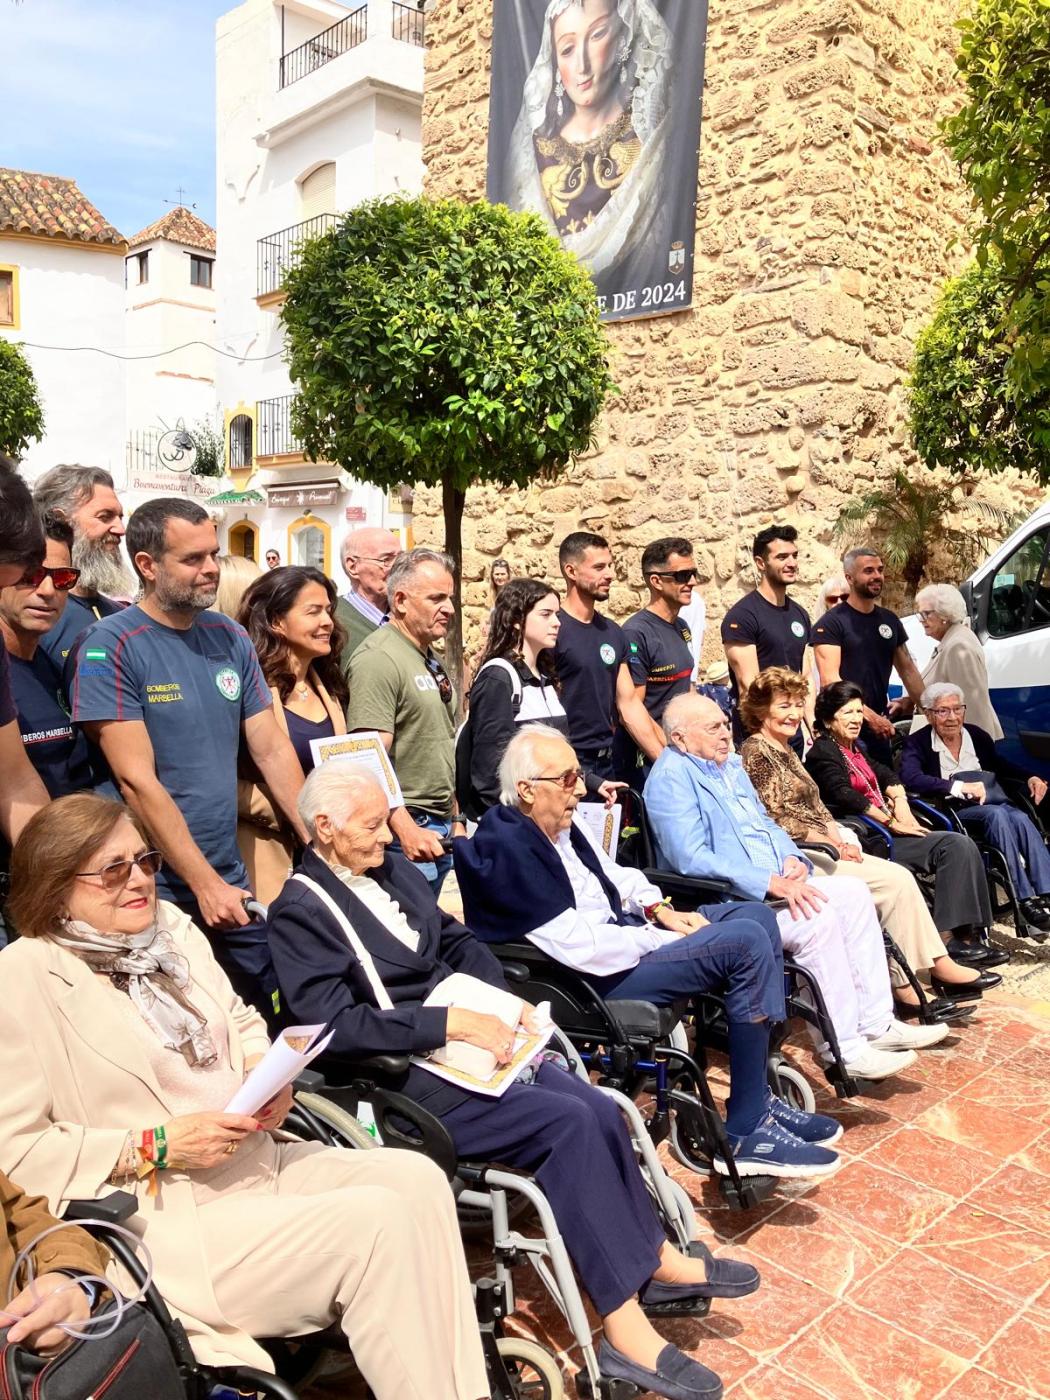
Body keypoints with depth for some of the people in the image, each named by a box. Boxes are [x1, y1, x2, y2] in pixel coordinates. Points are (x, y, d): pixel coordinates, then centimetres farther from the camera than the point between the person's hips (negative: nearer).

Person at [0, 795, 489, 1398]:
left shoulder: (170, 926, 8)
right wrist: (159, 1146, -19)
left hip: (259, 1160, 7)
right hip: (165, 1213, -7)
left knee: (417, 1178, -12)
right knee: (377, 1221, -22)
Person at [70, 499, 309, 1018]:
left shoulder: (230, 638, 4)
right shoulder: (110, 646, -13)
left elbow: (272, 749, 6)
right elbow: (137, 780, -17)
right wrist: (205, 884, -17)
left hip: (231, 880, 5)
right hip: (155, 891, -5)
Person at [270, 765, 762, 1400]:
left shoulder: (392, 866, 11)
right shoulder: (300, 911, -11)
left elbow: (459, 942, 17)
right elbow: (335, 1024, -20)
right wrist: (452, 1020, -23)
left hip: (469, 1042, 7)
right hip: (409, 1081, -7)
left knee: (600, 1110, -10)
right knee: (568, 1122, -22)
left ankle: (656, 1258, 9)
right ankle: (626, 1331, -12)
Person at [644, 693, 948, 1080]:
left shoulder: (729, 764, 16)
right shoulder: (671, 776, -14)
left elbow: (765, 822, 24)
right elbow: (692, 859, -24)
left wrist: (791, 858, 1)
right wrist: (770, 882, -25)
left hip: (774, 884, 10)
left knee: (854, 892, -3)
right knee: (816, 917, -27)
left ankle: (875, 1023, 1)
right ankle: (842, 1050, -17)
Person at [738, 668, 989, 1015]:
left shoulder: (785, 751, 19)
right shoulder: (756, 752, -9)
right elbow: (775, 819, -16)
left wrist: (840, 839, -1)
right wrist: (832, 844, -13)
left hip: (819, 847, 9)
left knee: (900, 878, -9)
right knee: (895, 881, -16)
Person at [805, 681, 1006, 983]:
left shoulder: (855, 748, 23)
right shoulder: (822, 753, -6)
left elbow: (887, 775, 23)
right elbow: (846, 797, -17)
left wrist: (900, 802, 1)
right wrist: (892, 822, -15)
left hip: (883, 831, 9)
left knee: (960, 845, -9)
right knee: (956, 846, -19)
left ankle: (966, 937, -14)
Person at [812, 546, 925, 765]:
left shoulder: (890, 620, 12)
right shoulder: (831, 623, -8)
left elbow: (908, 669, 17)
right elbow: (830, 680, -17)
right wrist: (869, 716, -22)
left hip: (879, 726, 6)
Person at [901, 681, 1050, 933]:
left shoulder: (977, 735, 13)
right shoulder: (917, 743, -2)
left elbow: (1000, 766, 30)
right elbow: (910, 779, -21)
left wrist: (1029, 778, 12)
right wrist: (960, 787, -26)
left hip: (994, 803, 4)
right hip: (954, 813, -4)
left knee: (1020, 818, -28)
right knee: (996, 815, -33)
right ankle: (1025, 900, -37)